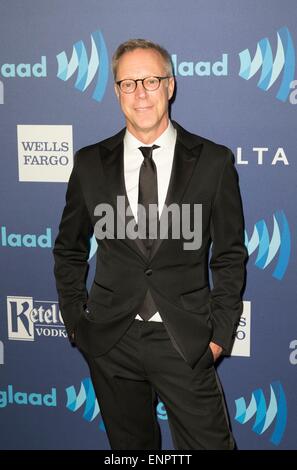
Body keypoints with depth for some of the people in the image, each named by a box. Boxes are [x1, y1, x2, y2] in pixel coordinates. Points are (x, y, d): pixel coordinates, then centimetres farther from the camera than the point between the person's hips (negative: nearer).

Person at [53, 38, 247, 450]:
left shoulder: (214, 162, -3)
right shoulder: (90, 163, 2)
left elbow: (230, 256, 2)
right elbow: (69, 249, 11)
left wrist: (221, 333, -2)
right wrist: (75, 321, 6)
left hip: (186, 341, -1)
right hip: (111, 339, 2)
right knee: (130, 445, 16)